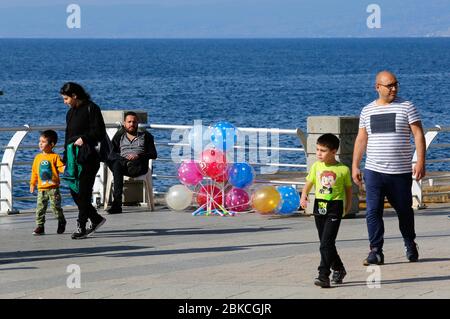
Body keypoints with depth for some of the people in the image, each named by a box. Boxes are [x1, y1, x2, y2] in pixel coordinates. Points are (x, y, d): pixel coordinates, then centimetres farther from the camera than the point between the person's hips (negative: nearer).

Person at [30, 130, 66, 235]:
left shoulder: (55, 157, -4)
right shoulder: (38, 157, 10)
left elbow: (61, 167, -9)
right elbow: (34, 171, 15)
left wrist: (65, 168, -32)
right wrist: (32, 183, 15)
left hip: (53, 188, -4)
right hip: (41, 188, 4)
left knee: (56, 207, 0)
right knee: (40, 208, 0)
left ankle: (61, 223, 21)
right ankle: (40, 227, 4)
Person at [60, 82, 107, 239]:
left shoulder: (91, 109, -7)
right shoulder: (71, 112, 17)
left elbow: (100, 133, -11)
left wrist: (84, 139, -23)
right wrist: (65, 159, 18)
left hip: (88, 157, -8)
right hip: (73, 158, 8)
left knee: (83, 193, -7)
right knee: (74, 192, 6)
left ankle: (81, 227, -3)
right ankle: (96, 219, 20)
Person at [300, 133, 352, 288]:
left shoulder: (343, 170, -5)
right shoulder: (316, 167, 5)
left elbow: (348, 188, 8)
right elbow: (308, 184, 10)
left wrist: (348, 206, 13)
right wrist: (304, 196, -8)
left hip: (335, 207, -5)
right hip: (319, 206, 5)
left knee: (326, 243, -14)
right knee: (326, 243, 14)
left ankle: (324, 275, -15)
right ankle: (338, 269, 33)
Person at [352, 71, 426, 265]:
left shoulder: (406, 107, 1)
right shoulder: (367, 111, 10)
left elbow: (418, 135, -3)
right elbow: (361, 140, 14)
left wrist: (420, 161, -13)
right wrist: (355, 166, 8)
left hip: (401, 172, -1)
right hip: (373, 171, 2)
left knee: (404, 210, 10)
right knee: (373, 212, -8)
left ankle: (410, 246, 32)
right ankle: (376, 252, -5)